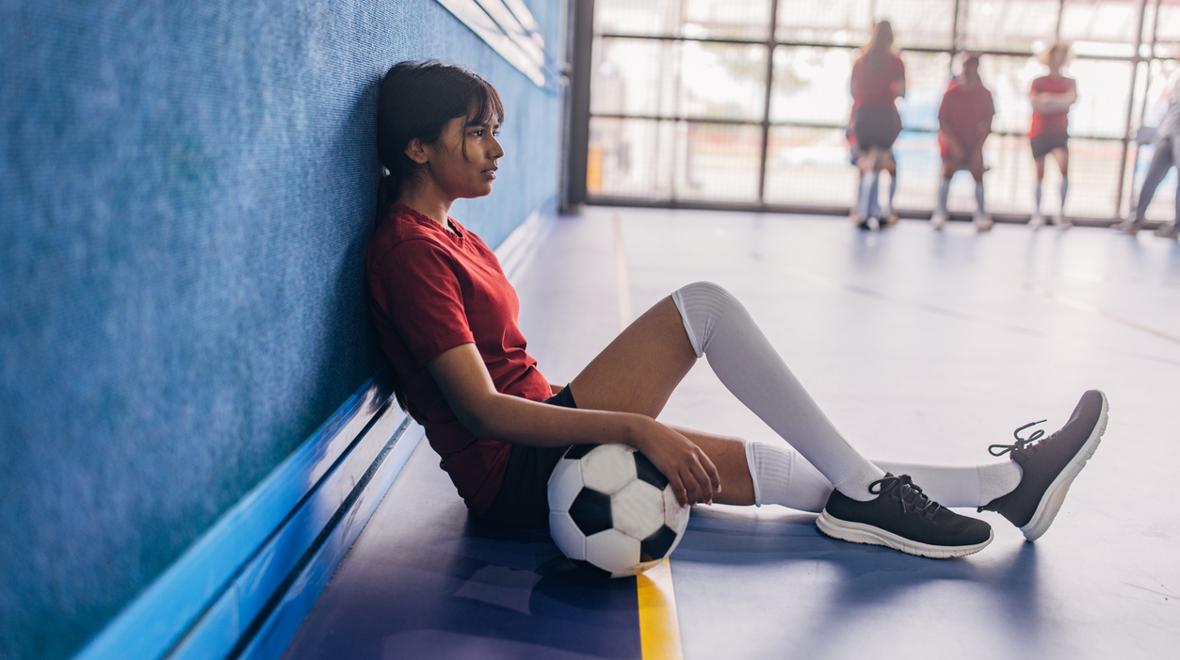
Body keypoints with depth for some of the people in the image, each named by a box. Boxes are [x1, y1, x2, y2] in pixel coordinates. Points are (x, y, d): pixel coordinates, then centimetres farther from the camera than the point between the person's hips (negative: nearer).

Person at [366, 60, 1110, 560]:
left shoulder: (451, 236, 15)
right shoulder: (409, 247, -14)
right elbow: (479, 408, -22)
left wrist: (632, 425, 11)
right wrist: (636, 426, -26)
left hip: (541, 444, 9)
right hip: (517, 473, -9)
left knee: (789, 468, 2)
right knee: (702, 305, -19)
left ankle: (1005, 485, 7)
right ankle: (865, 489, -11)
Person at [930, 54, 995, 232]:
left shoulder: (984, 94, -3)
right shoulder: (952, 93, -8)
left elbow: (987, 122, 0)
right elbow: (943, 120, -8)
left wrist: (979, 146, -7)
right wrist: (954, 144, -14)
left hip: (974, 144, 2)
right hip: (952, 143, -2)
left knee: (978, 176, 0)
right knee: (947, 174, -7)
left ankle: (981, 215, 6)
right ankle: (940, 214, -3)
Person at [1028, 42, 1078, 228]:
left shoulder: (1070, 82, 10)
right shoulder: (1038, 82, 6)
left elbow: (1072, 98, -12)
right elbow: (1036, 105, -11)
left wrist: (1049, 99, -14)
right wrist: (1060, 103, -12)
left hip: (1059, 133, 0)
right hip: (1039, 133, 0)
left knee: (1064, 167, -21)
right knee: (1039, 174, 4)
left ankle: (1060, 212, -14)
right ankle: (1037, 213, 16)